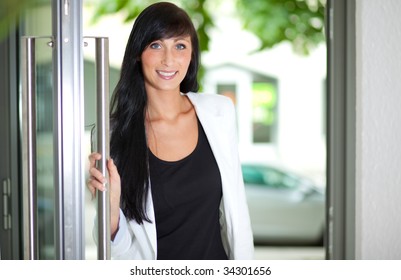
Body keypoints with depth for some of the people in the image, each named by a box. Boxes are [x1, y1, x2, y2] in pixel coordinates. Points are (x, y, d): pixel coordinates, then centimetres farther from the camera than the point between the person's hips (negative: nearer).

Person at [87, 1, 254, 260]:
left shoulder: (220, 112, -9)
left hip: (215, 258, 3)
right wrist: (110, 206, -30)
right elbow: (120, 246, -13)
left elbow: (234, 207, -1)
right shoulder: (113, 132, -16)